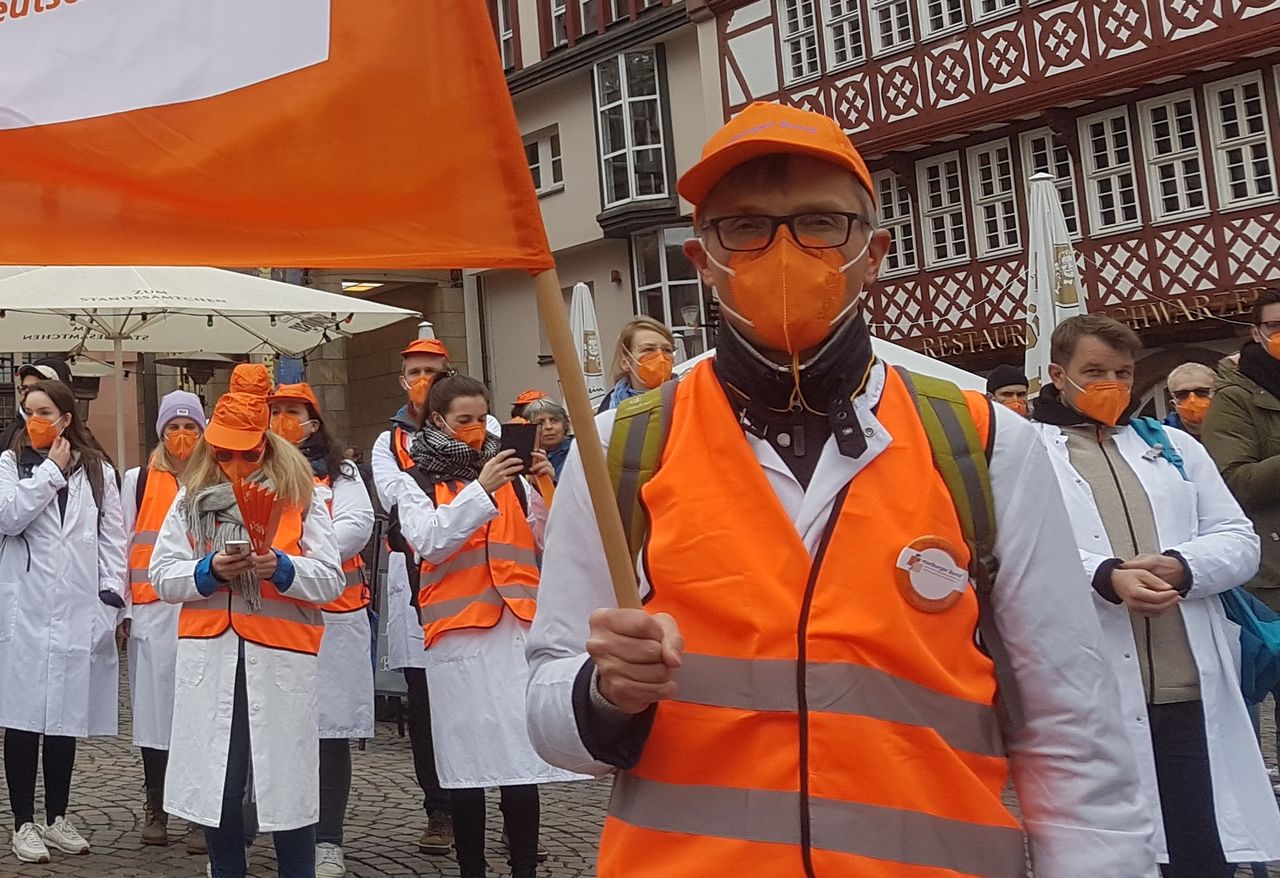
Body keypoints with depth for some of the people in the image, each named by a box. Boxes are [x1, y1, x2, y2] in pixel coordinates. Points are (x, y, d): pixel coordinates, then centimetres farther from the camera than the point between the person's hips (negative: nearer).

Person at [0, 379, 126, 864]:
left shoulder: (98, 471, 10)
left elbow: (112, 538, 7)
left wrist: (110, 597, -2)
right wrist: (51, 471, -8)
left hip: (78, 613, 2)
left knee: (66, 717, 9)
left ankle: (57, 818, 22)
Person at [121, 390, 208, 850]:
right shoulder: (138, 480, 10)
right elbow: (123, 545, 9)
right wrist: (123, 608, 3)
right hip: (154, 612, 1)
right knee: (156, 705, 4)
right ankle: (155, 808, 18)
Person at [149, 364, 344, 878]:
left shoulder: (302, 495, 3)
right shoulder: (191, 498, 10)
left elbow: (331, 580, -1)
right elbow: (161, 575, 5)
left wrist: (281, 567, -19)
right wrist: (209, 571, -13)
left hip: (280, 656, -2)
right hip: (210, 656, 2)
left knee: (288, 780, 2)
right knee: (215, 783, 8)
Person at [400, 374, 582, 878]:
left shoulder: (507, 471, 15)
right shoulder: (417, 482, 7)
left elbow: (549, 540, 10)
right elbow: (428, 541, -11)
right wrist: (480, 491, -19)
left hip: (518, 625, 2)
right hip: (457, 630, -2)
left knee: (522, 756, -1)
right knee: (468, 759, 0)